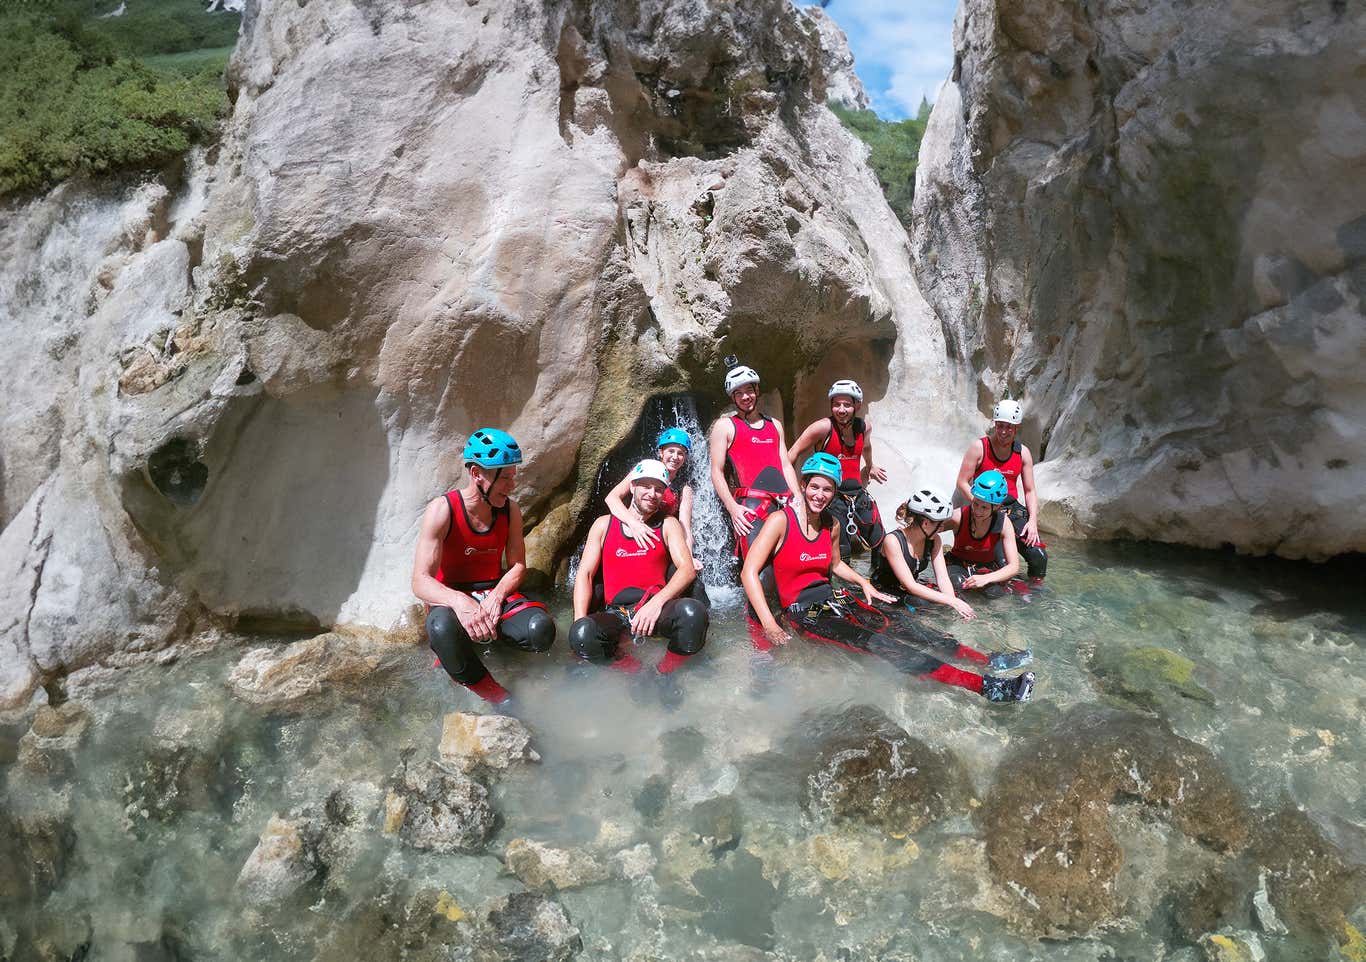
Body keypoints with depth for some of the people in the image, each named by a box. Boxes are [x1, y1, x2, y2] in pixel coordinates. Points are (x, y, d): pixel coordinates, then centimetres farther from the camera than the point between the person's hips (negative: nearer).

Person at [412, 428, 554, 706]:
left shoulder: (510, 510, 0)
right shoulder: (442, 510, -15)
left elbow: (517, 566, 4)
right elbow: (420, 581, -21)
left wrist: (496, 596, -19)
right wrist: (459, 601, -42)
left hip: (495, 594, 4)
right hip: (452, 598, -3)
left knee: (541, 629, -29)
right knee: (442, 628, -41)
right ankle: (502, 701, -24)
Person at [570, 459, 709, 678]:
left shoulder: (668, 525, 12)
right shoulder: (604, 524, 15)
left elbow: (687, 569, -2)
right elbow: (585, 574, 9)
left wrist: (656, 603, -20)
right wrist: (580, 620, -9)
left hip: (656, 610, 0)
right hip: (616, 612, 0)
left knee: (693, 611, -34)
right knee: (581, 634, -33)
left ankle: (664, 674, -8)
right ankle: (635, 671, -6)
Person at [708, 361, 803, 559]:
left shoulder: (775, 425, 24)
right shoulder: (725, 426, 9)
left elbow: (786, 466, 20)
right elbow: (717, 472, 2)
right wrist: (732, 507, -11)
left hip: (784, 505, 5)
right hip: (751, 505, -5)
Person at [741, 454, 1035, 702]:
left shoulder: (831, 524, 9)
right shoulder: (781, 520, -11)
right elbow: (748, 573, -16)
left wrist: (864, 583, 9)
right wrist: (769, 626, -24)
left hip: (833, 602, 8)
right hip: (802, 612, -8)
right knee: (874, 643, -26)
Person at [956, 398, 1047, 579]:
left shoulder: (1023, 453, 8)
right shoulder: (980, 448, -3)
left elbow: (1029, 491, 9)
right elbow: (962, 483, -5)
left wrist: (1033, 521, -6)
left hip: (1012, 507, 4)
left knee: (1038, 556, -11)